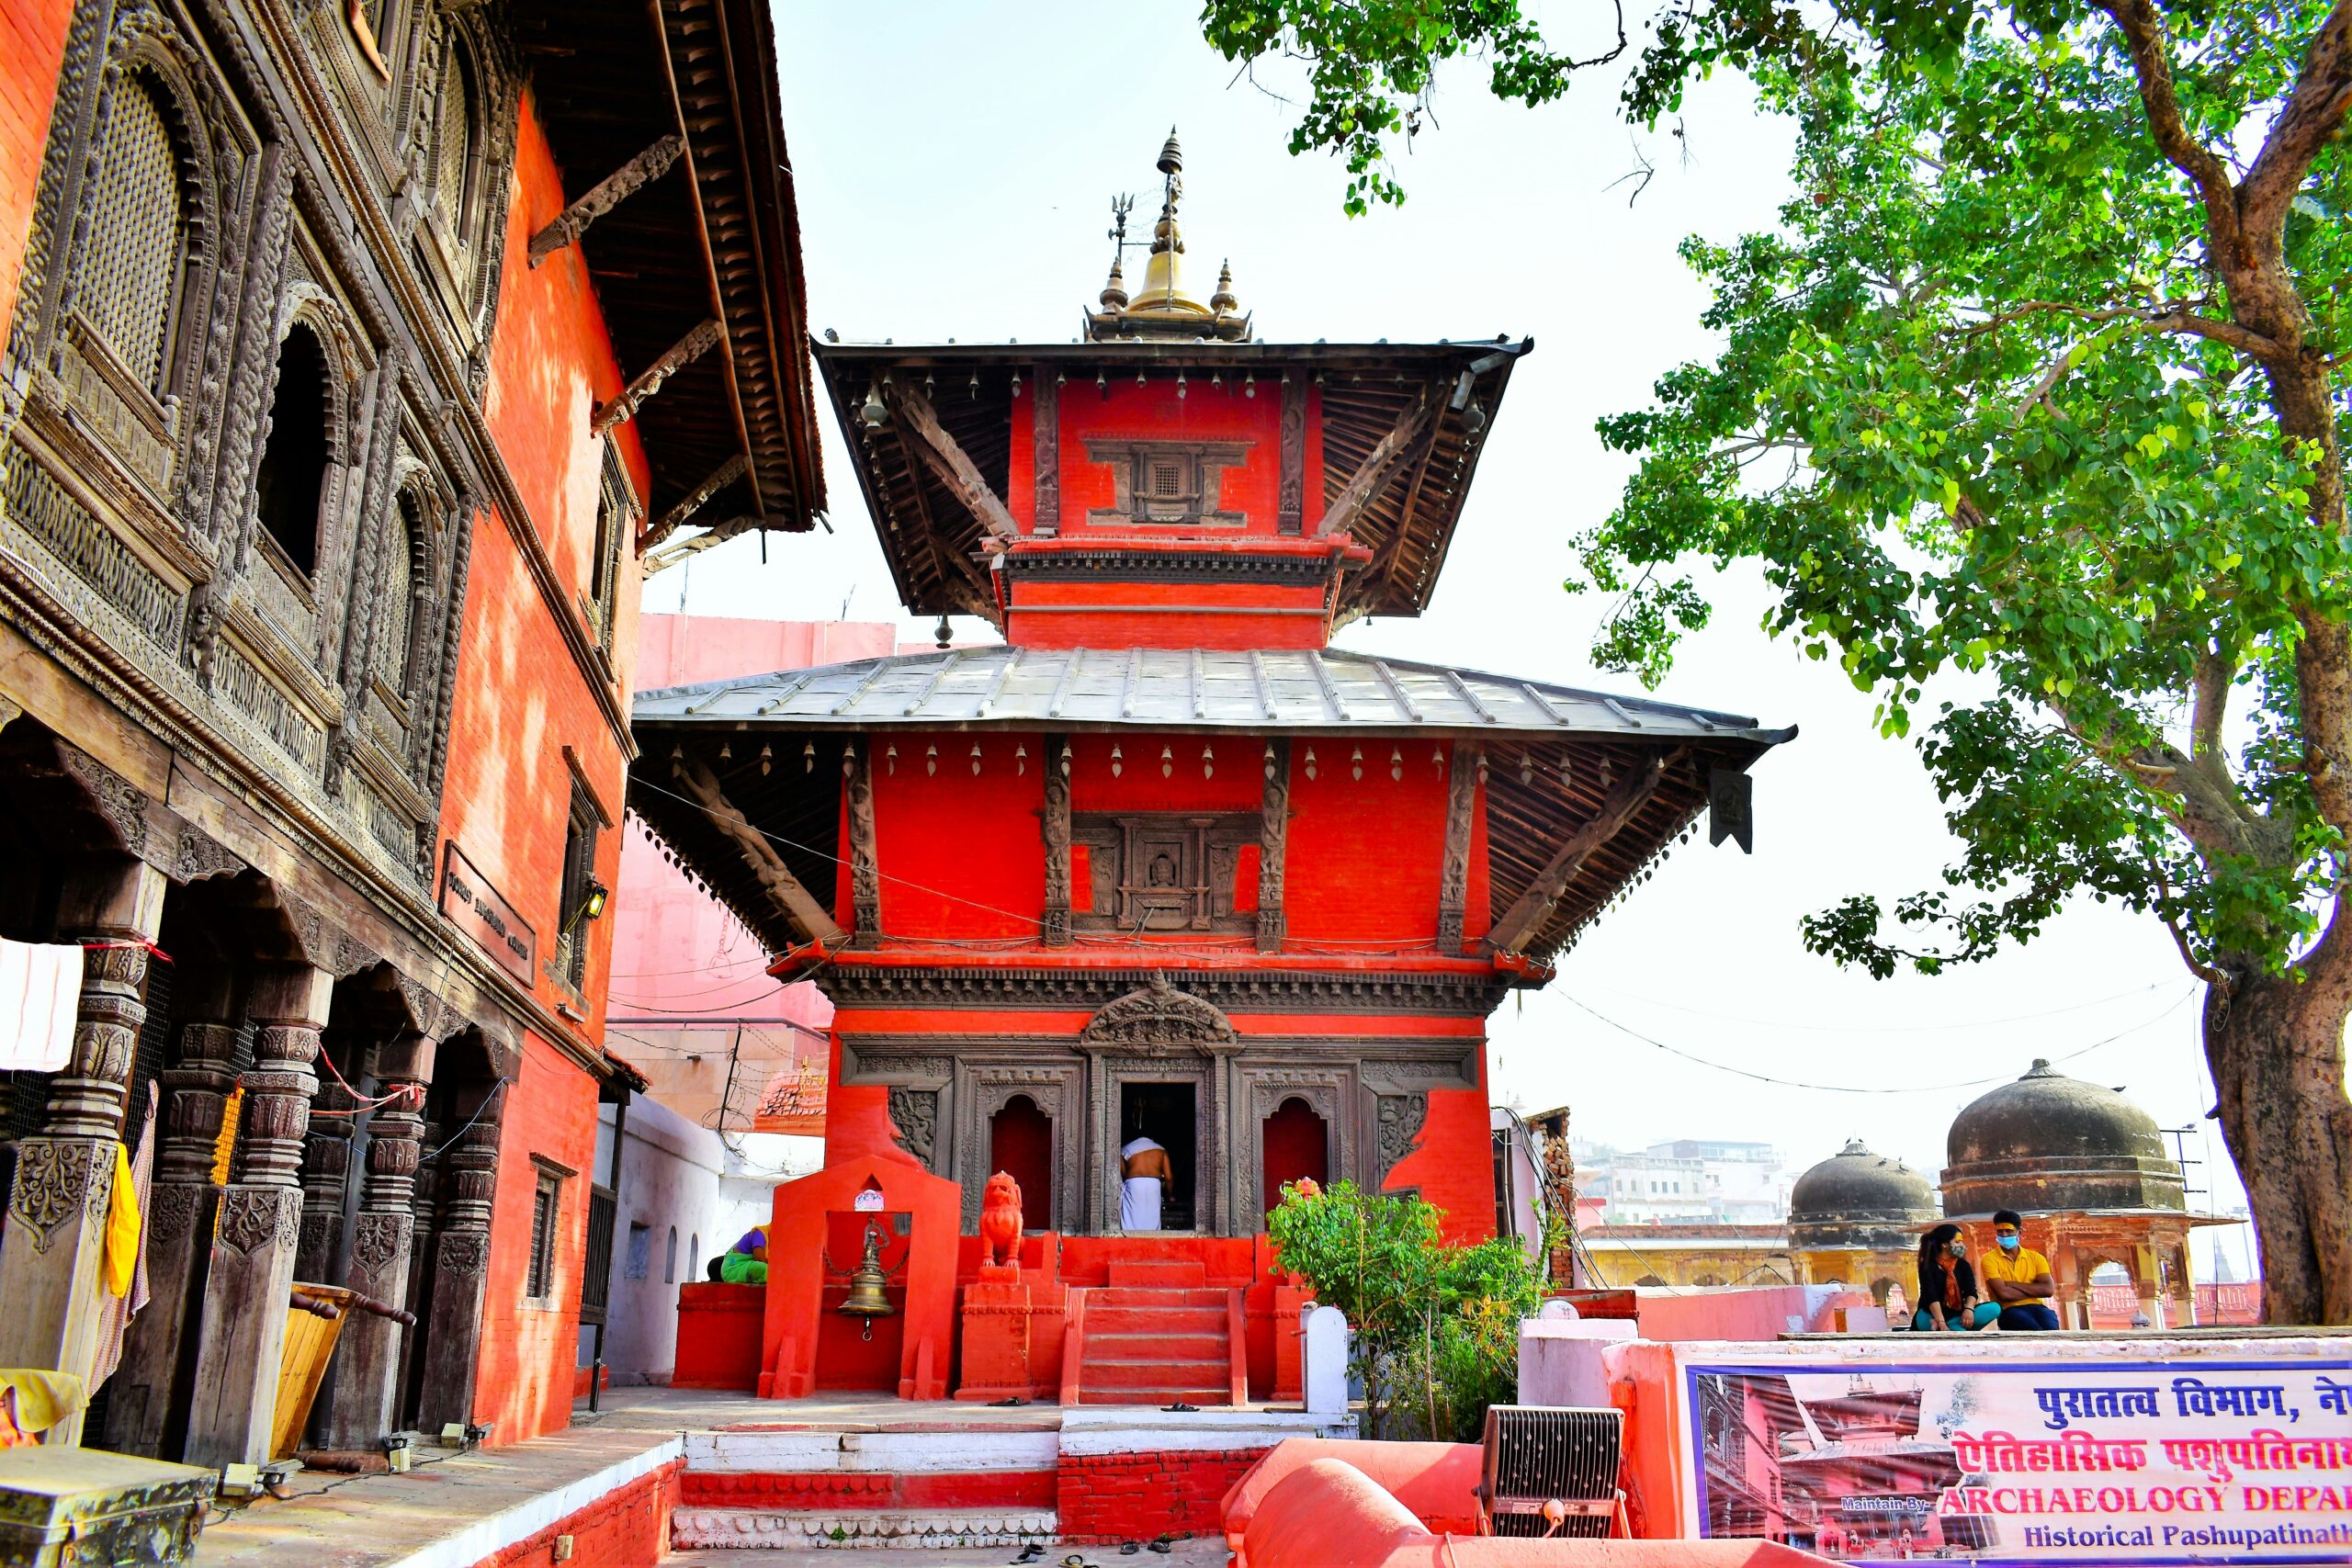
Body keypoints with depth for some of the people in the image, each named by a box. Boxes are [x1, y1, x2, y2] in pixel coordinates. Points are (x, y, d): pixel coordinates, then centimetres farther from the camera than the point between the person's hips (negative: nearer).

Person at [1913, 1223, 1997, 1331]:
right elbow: (1931, 1296, -20)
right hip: (1930, 1317, -7)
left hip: (1957, 1315, 7)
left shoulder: (1963, 1265, 9)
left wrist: (1969, 1309, -30)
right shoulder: (1928, 1266, -7)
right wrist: (1942, 1323, -35)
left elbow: (1971, 1291, -7)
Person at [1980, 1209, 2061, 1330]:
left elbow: (2048, 1289, 1)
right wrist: (2034, 1290, 1)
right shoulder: (1990, 1260, 5)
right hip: (2010, 1311, -3)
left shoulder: (2035, 1257, 17)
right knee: (2038, 1334, -37)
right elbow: (2004, 1294, -9)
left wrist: (2014, 1285, -3)